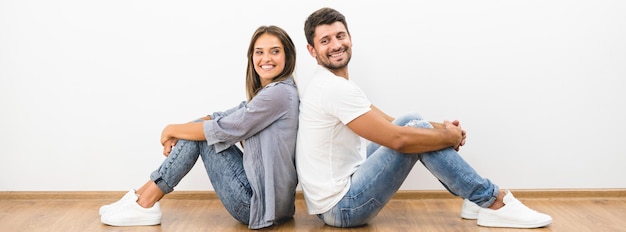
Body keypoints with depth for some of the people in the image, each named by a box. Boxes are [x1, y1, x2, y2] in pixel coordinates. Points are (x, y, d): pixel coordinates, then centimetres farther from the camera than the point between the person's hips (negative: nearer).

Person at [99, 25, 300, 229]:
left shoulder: (280, 92, -16)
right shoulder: (265, 93, 15)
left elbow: (223, 129, -15)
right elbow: (221, 118, 11)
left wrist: (172, 129, -1)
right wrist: (177, 134, -4)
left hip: (261, 202, -9)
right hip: (262, 193, 9)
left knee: (205, 132, -5)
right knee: (198, 129, 7)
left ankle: (145, 205, 0)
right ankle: (144, 197, 8)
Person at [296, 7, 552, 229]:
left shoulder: (328, 85, 12)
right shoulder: (336, 89, -21)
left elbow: (388, 123, 13)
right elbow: (397, 139, -23)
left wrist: (438, 128, -1)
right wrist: (449, 137, -7)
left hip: (337, 190, 10)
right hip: (341, 207, -10)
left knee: (412, 122, 8)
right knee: (415, 130, -14)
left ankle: (476, 199, 9)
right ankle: (494, 202, -3)